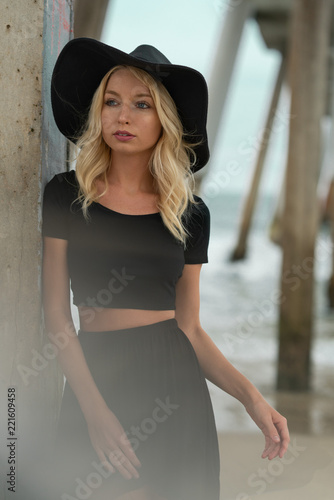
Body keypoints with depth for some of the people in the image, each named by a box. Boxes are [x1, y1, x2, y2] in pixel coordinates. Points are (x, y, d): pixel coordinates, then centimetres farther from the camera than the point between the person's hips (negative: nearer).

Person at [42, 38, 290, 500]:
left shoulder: (190, 213, 4)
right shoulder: (66, 194, 0)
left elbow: (189, 328, 6)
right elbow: (56, 313, -3)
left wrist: (252, 397, -8)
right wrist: (95, 410, -14)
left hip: (174, 382, 1)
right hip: (95, 380, -1)